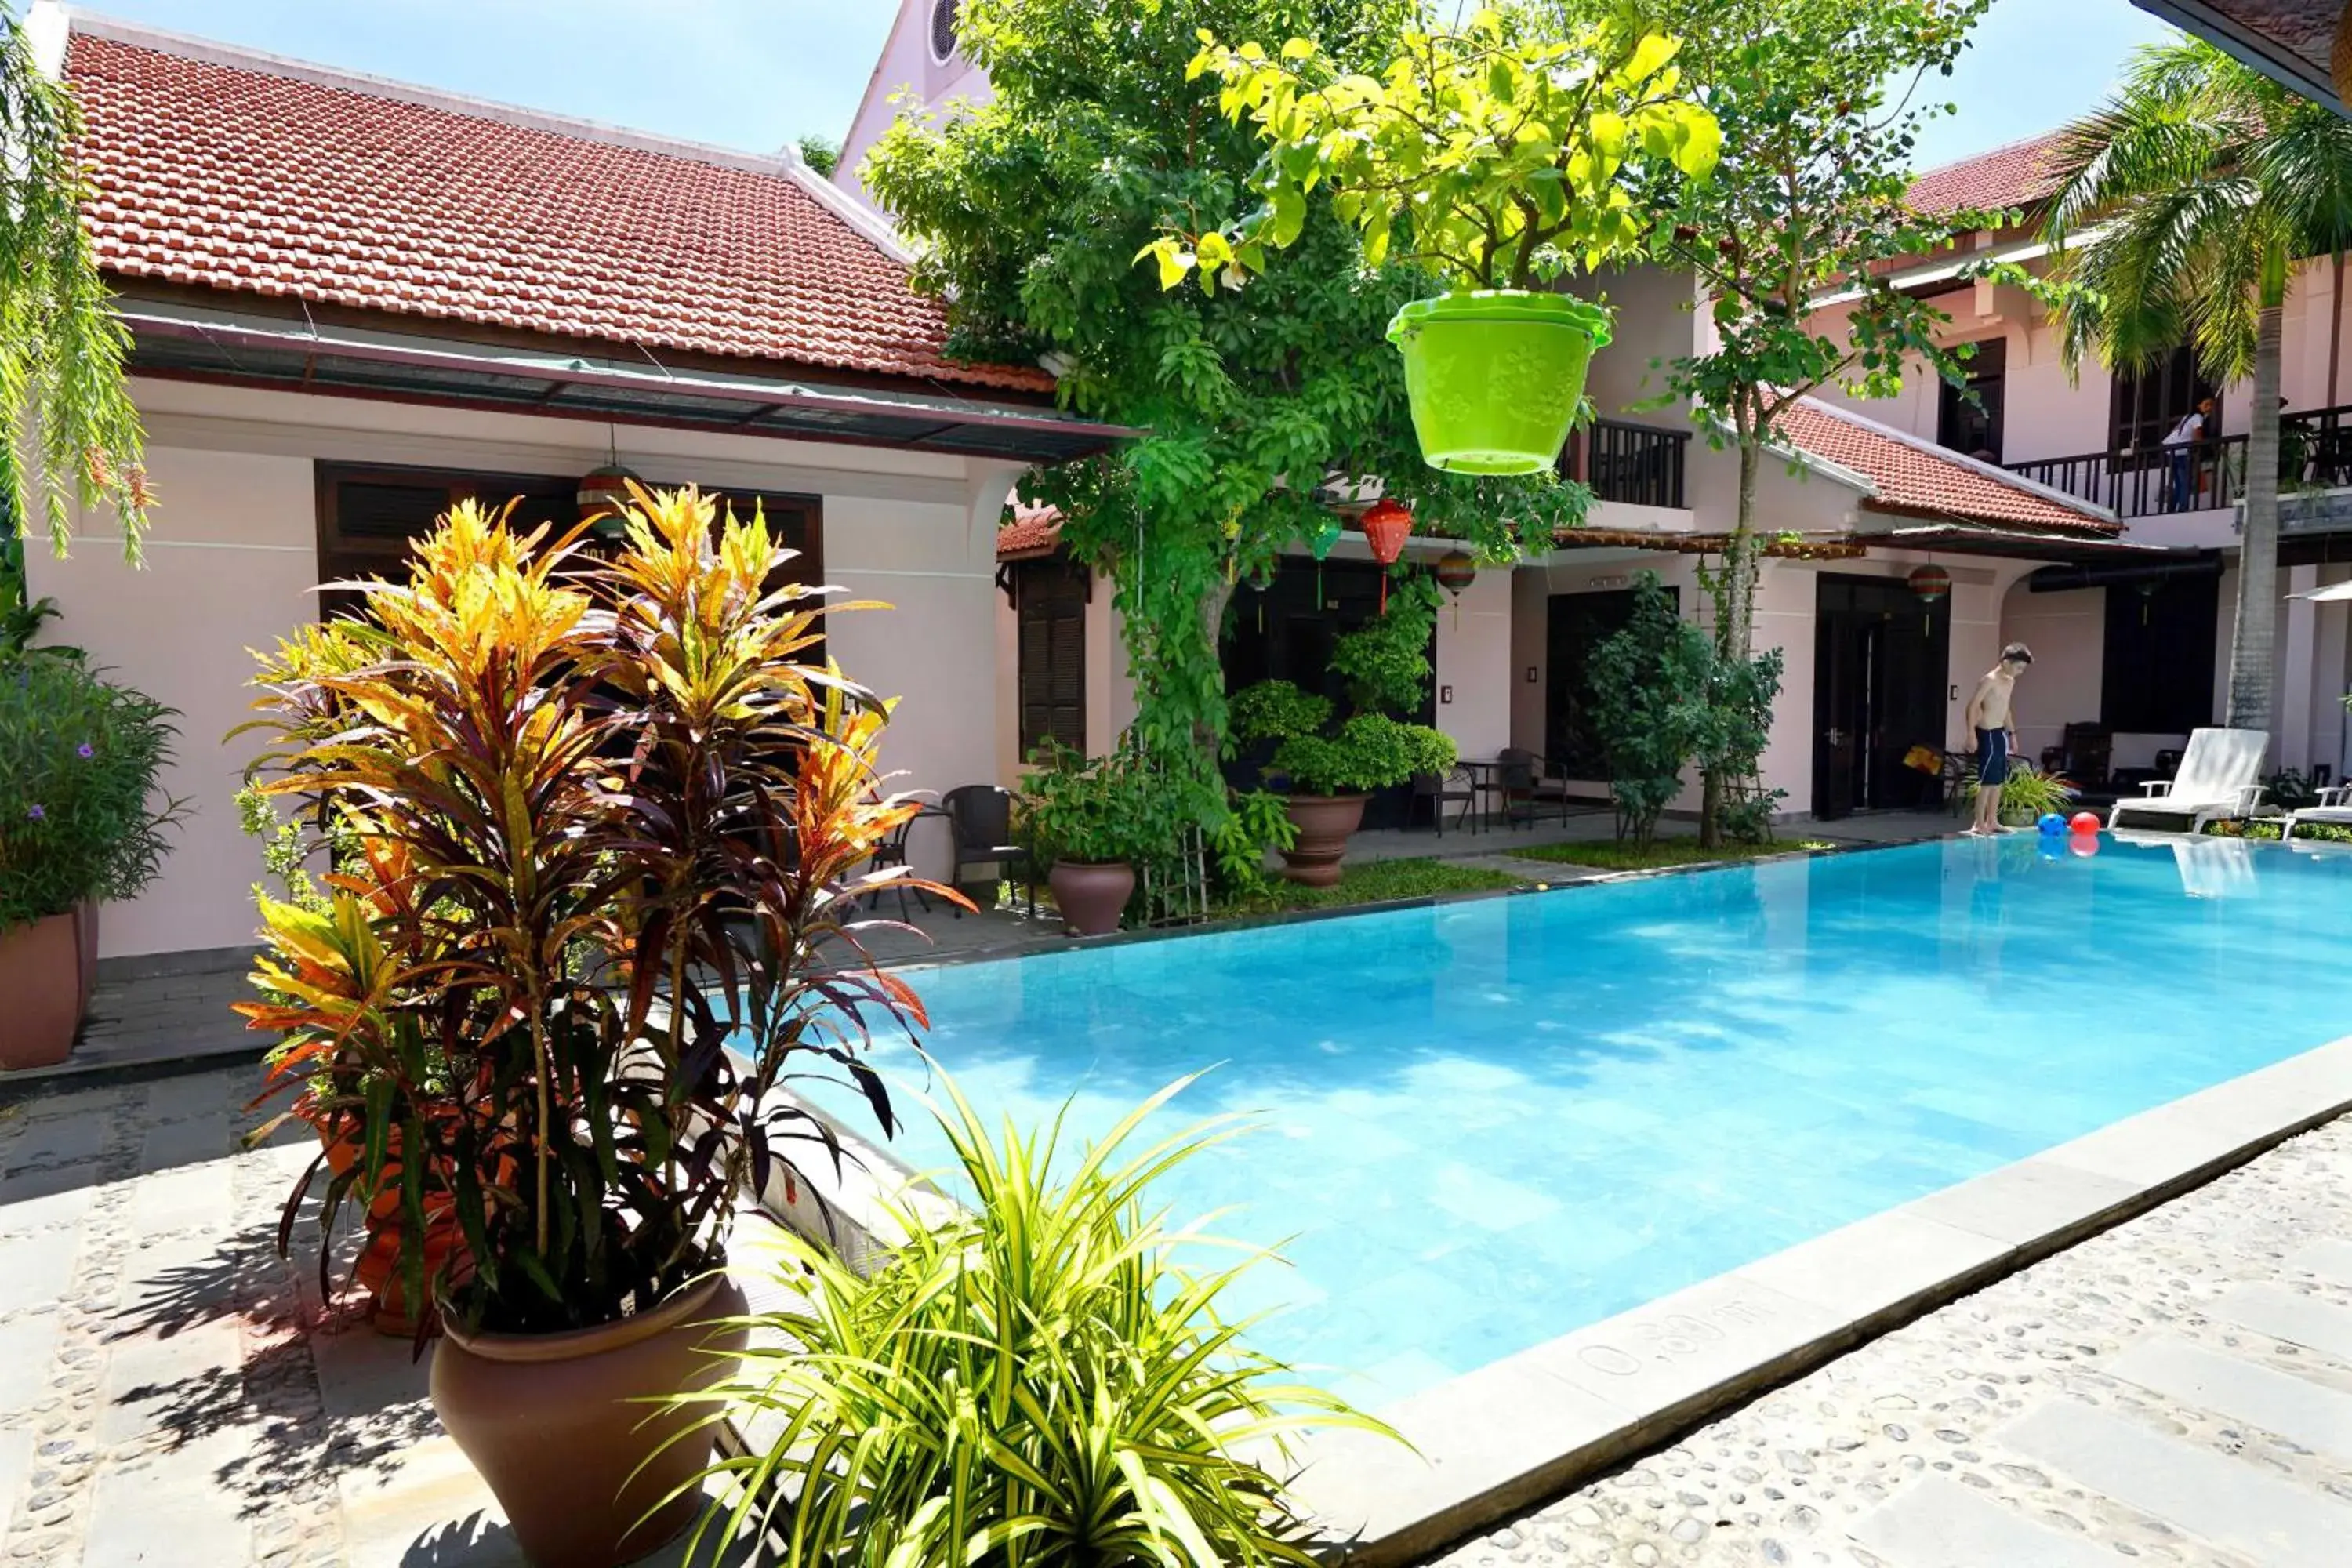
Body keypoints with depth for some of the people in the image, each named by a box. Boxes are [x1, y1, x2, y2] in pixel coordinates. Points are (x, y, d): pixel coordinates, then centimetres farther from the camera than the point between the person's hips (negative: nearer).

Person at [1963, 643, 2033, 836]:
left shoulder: (2010, 682, 13)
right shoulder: (1989, 680, -14)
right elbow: (1972, 706, -17)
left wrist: (2012, 733, 22)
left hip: (2001, 734, 9)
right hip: (1988, 734, -9)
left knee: (1999, 780, 12)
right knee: (1987, 781, -8)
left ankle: (1992, 821, 19)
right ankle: (1979, 824, -4)